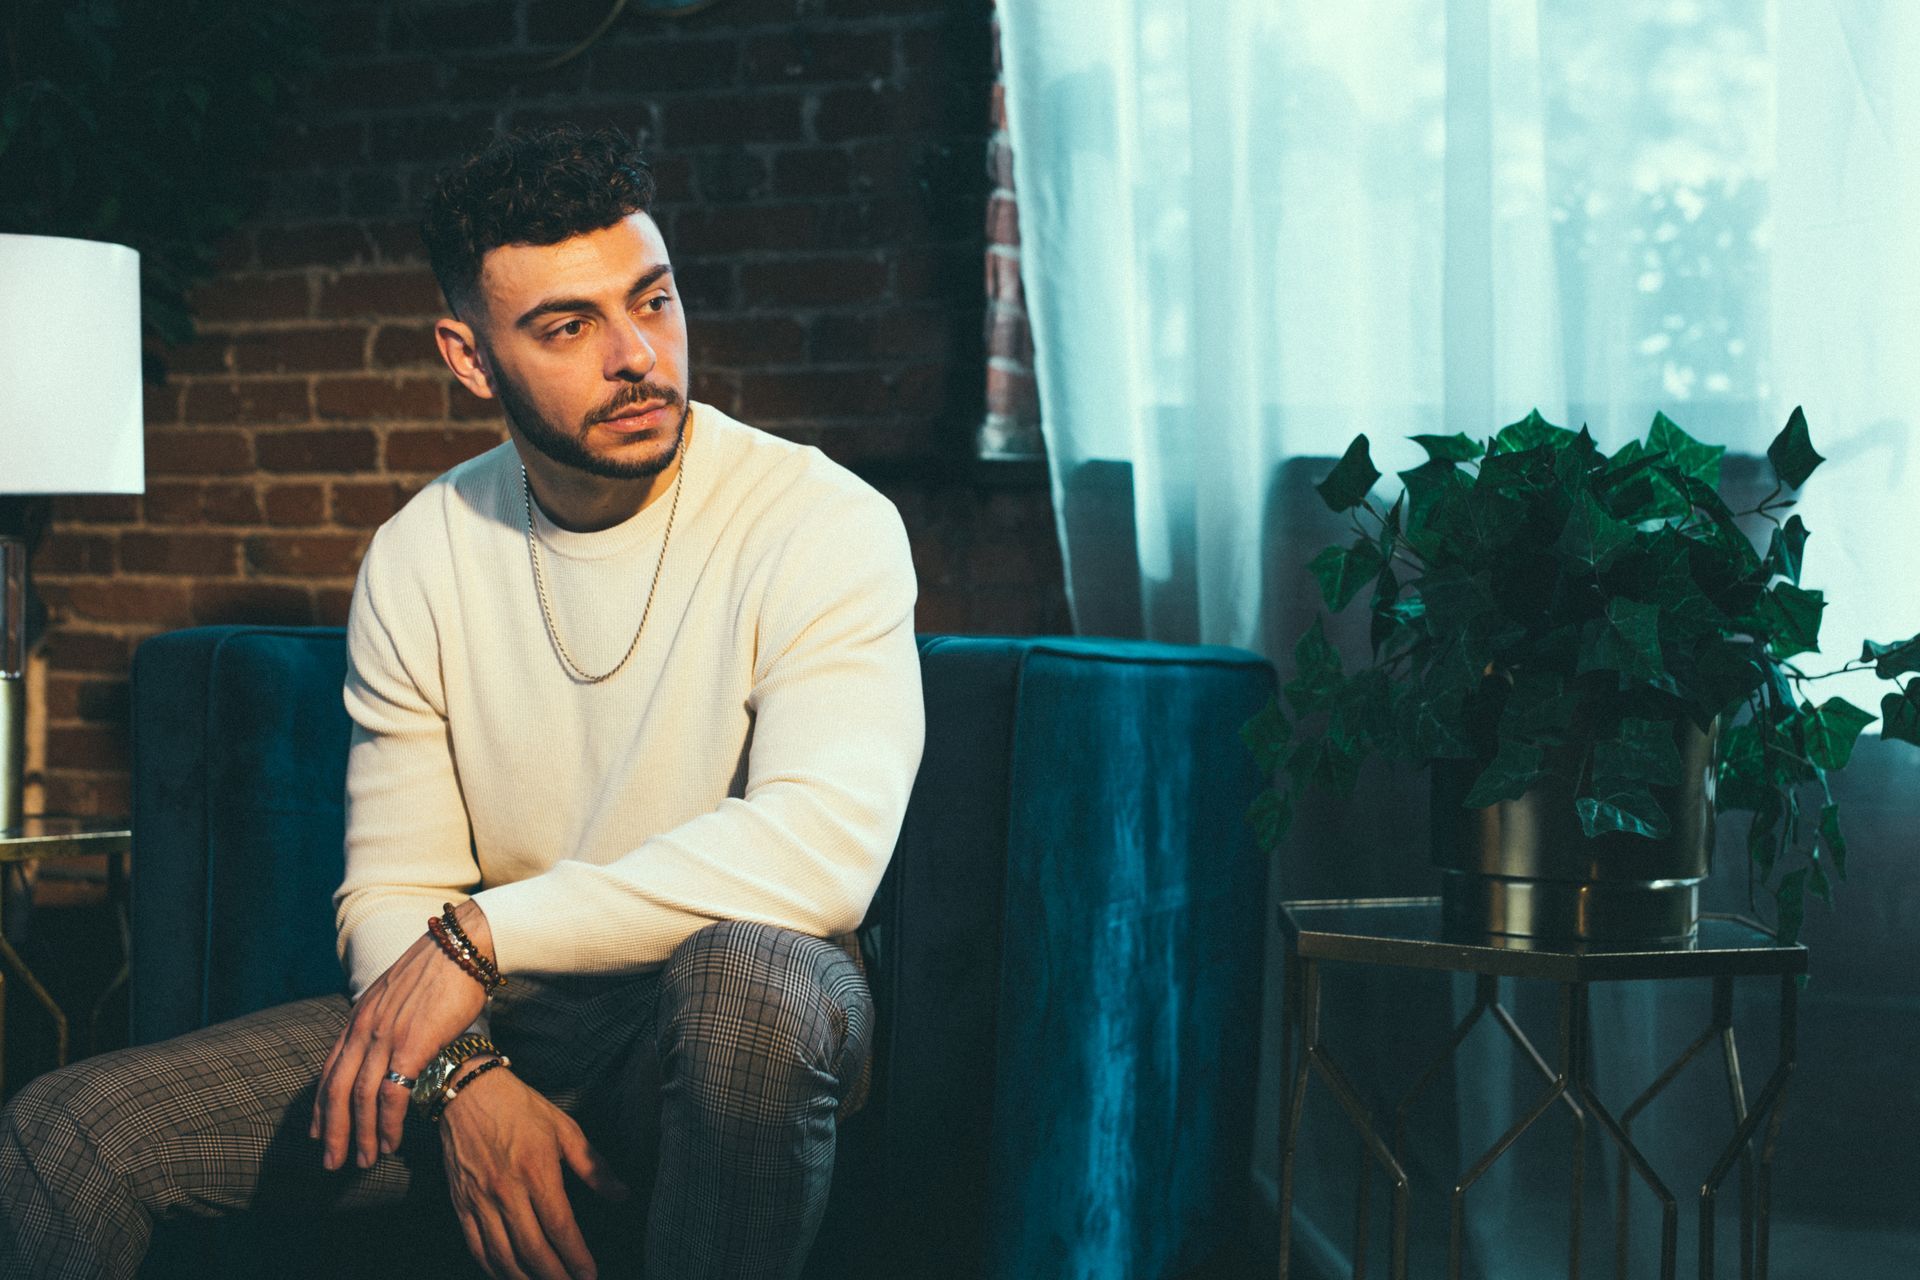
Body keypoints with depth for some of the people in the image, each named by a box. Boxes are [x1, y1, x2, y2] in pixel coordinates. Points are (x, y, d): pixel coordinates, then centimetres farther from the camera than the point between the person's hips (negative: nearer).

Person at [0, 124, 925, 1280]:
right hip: (499, 1020, 3)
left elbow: (826, 845, -29)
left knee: (744, 982, -40)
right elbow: (393, 889, 2)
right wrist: (466, 1075, -20)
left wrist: (482, 934, -25)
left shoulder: (821, 523, -13)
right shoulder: (421, 557, 2)